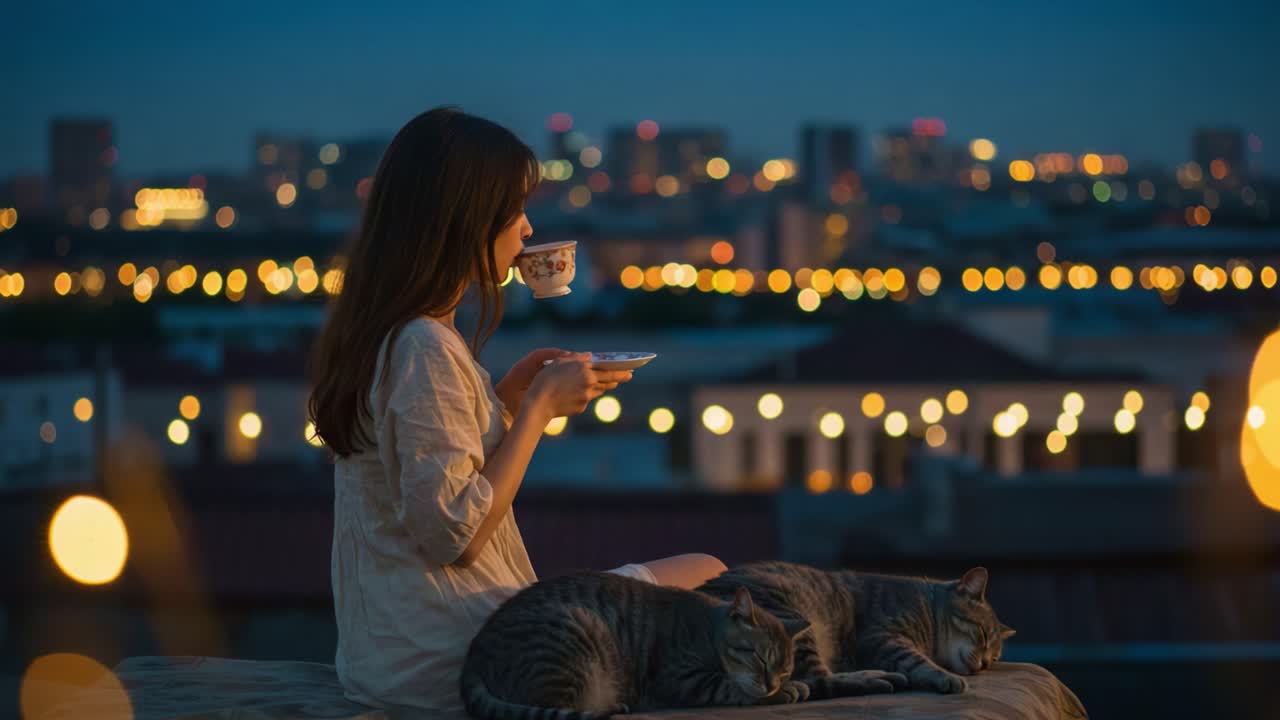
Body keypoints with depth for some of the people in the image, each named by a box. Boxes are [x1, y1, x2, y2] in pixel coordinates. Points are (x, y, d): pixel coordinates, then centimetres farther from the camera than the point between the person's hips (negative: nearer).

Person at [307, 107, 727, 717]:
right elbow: (455, 536, -22)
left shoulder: (372, 334, 10)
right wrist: (538, 408, -13)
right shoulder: (424, 349, -20)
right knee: (706, 580, -3)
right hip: (439, 660, -10)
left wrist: (512, 394, 9)